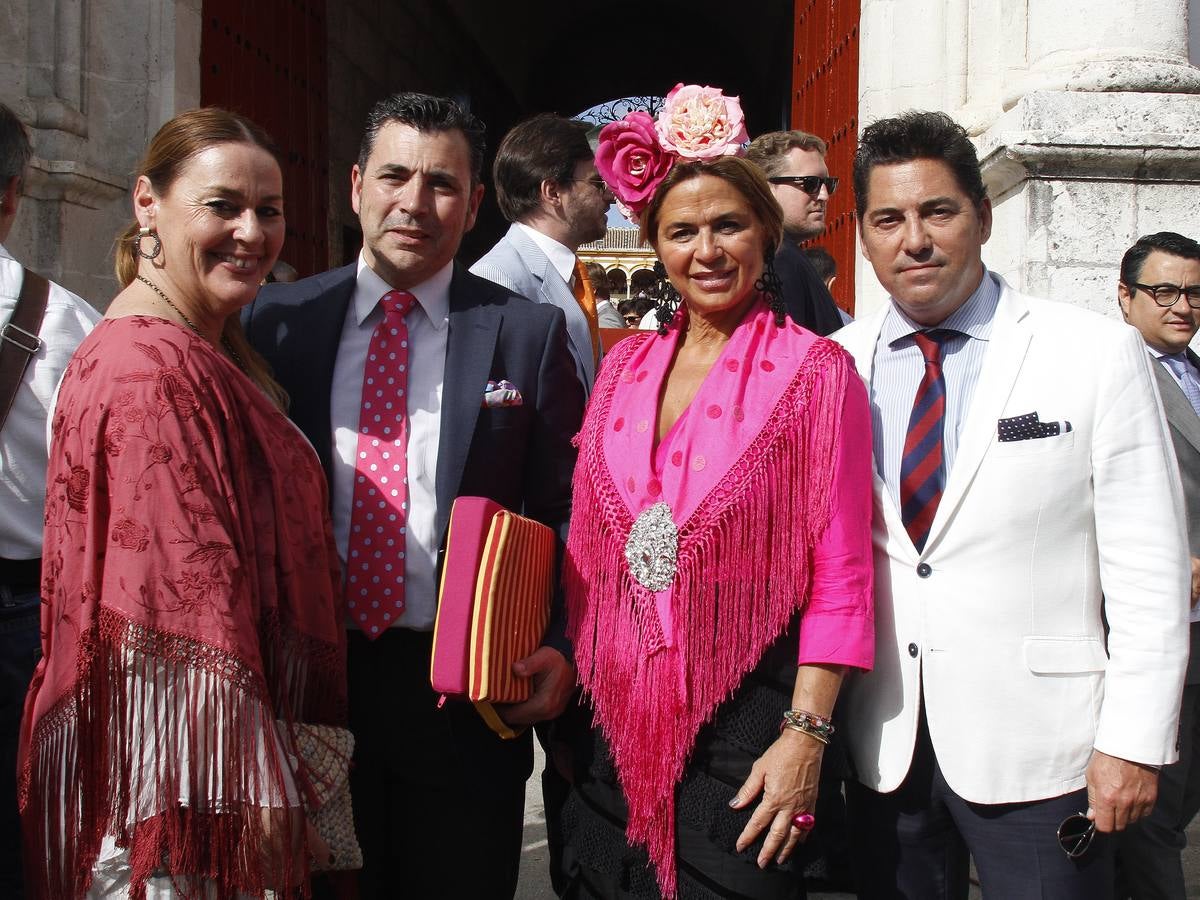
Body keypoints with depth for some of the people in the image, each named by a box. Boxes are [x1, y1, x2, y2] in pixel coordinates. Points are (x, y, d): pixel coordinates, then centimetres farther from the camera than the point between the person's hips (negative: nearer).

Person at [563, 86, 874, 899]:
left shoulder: (814, 370, -7)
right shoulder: (626, 365, 8)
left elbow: (841, 574, -9)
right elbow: (590, 543, 12)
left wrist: (806, 735, -14)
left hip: (744, 716, -4)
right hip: (616, 714, 5)